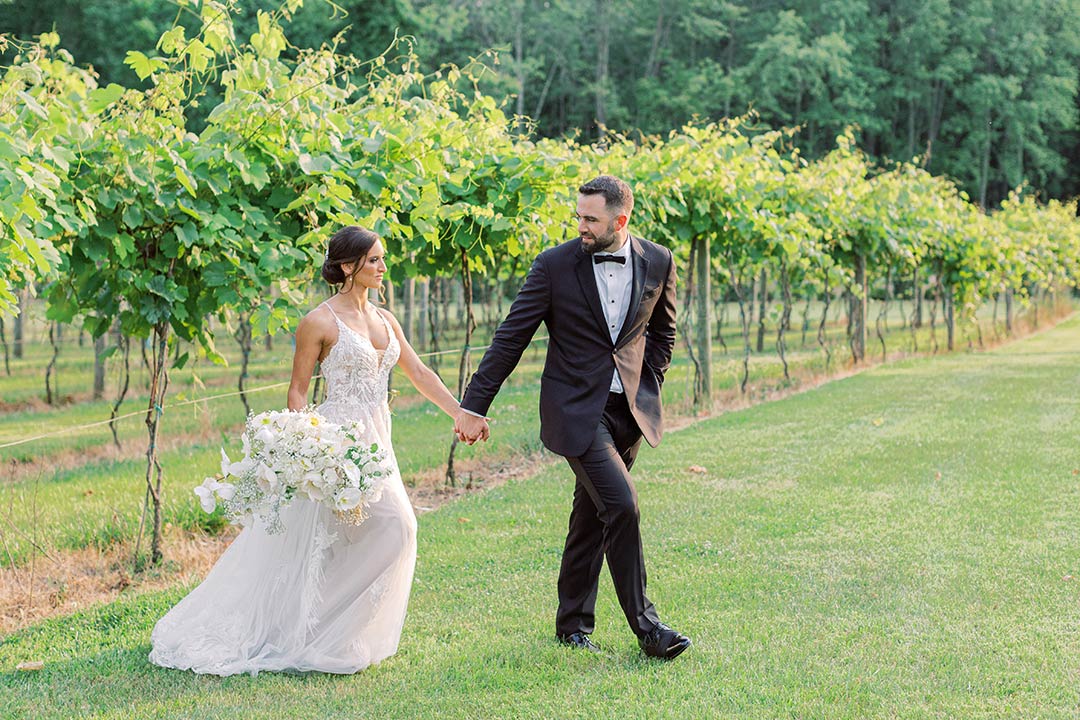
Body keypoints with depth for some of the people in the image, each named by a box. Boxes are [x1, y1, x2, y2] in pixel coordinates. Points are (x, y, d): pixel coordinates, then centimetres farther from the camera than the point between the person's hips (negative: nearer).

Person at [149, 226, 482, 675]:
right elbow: (297, 391, -6)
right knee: (392, 528, -13)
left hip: (376, 443, 7)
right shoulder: (320, 322, -8)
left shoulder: (384, 319, 12)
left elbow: (419, 374, 15)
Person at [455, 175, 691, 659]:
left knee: (592, 518, 12)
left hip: (629, 410, 4)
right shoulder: (555, 265, -9)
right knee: (621, 505, -16)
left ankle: (573, 624, 24)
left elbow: (662, 334, 17)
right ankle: (644, 624, -6)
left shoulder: (658, 263, 1)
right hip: (577, 410, -4)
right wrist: (475, 406, -7)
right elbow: (511, 338, -6)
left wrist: (646, 391, 8)